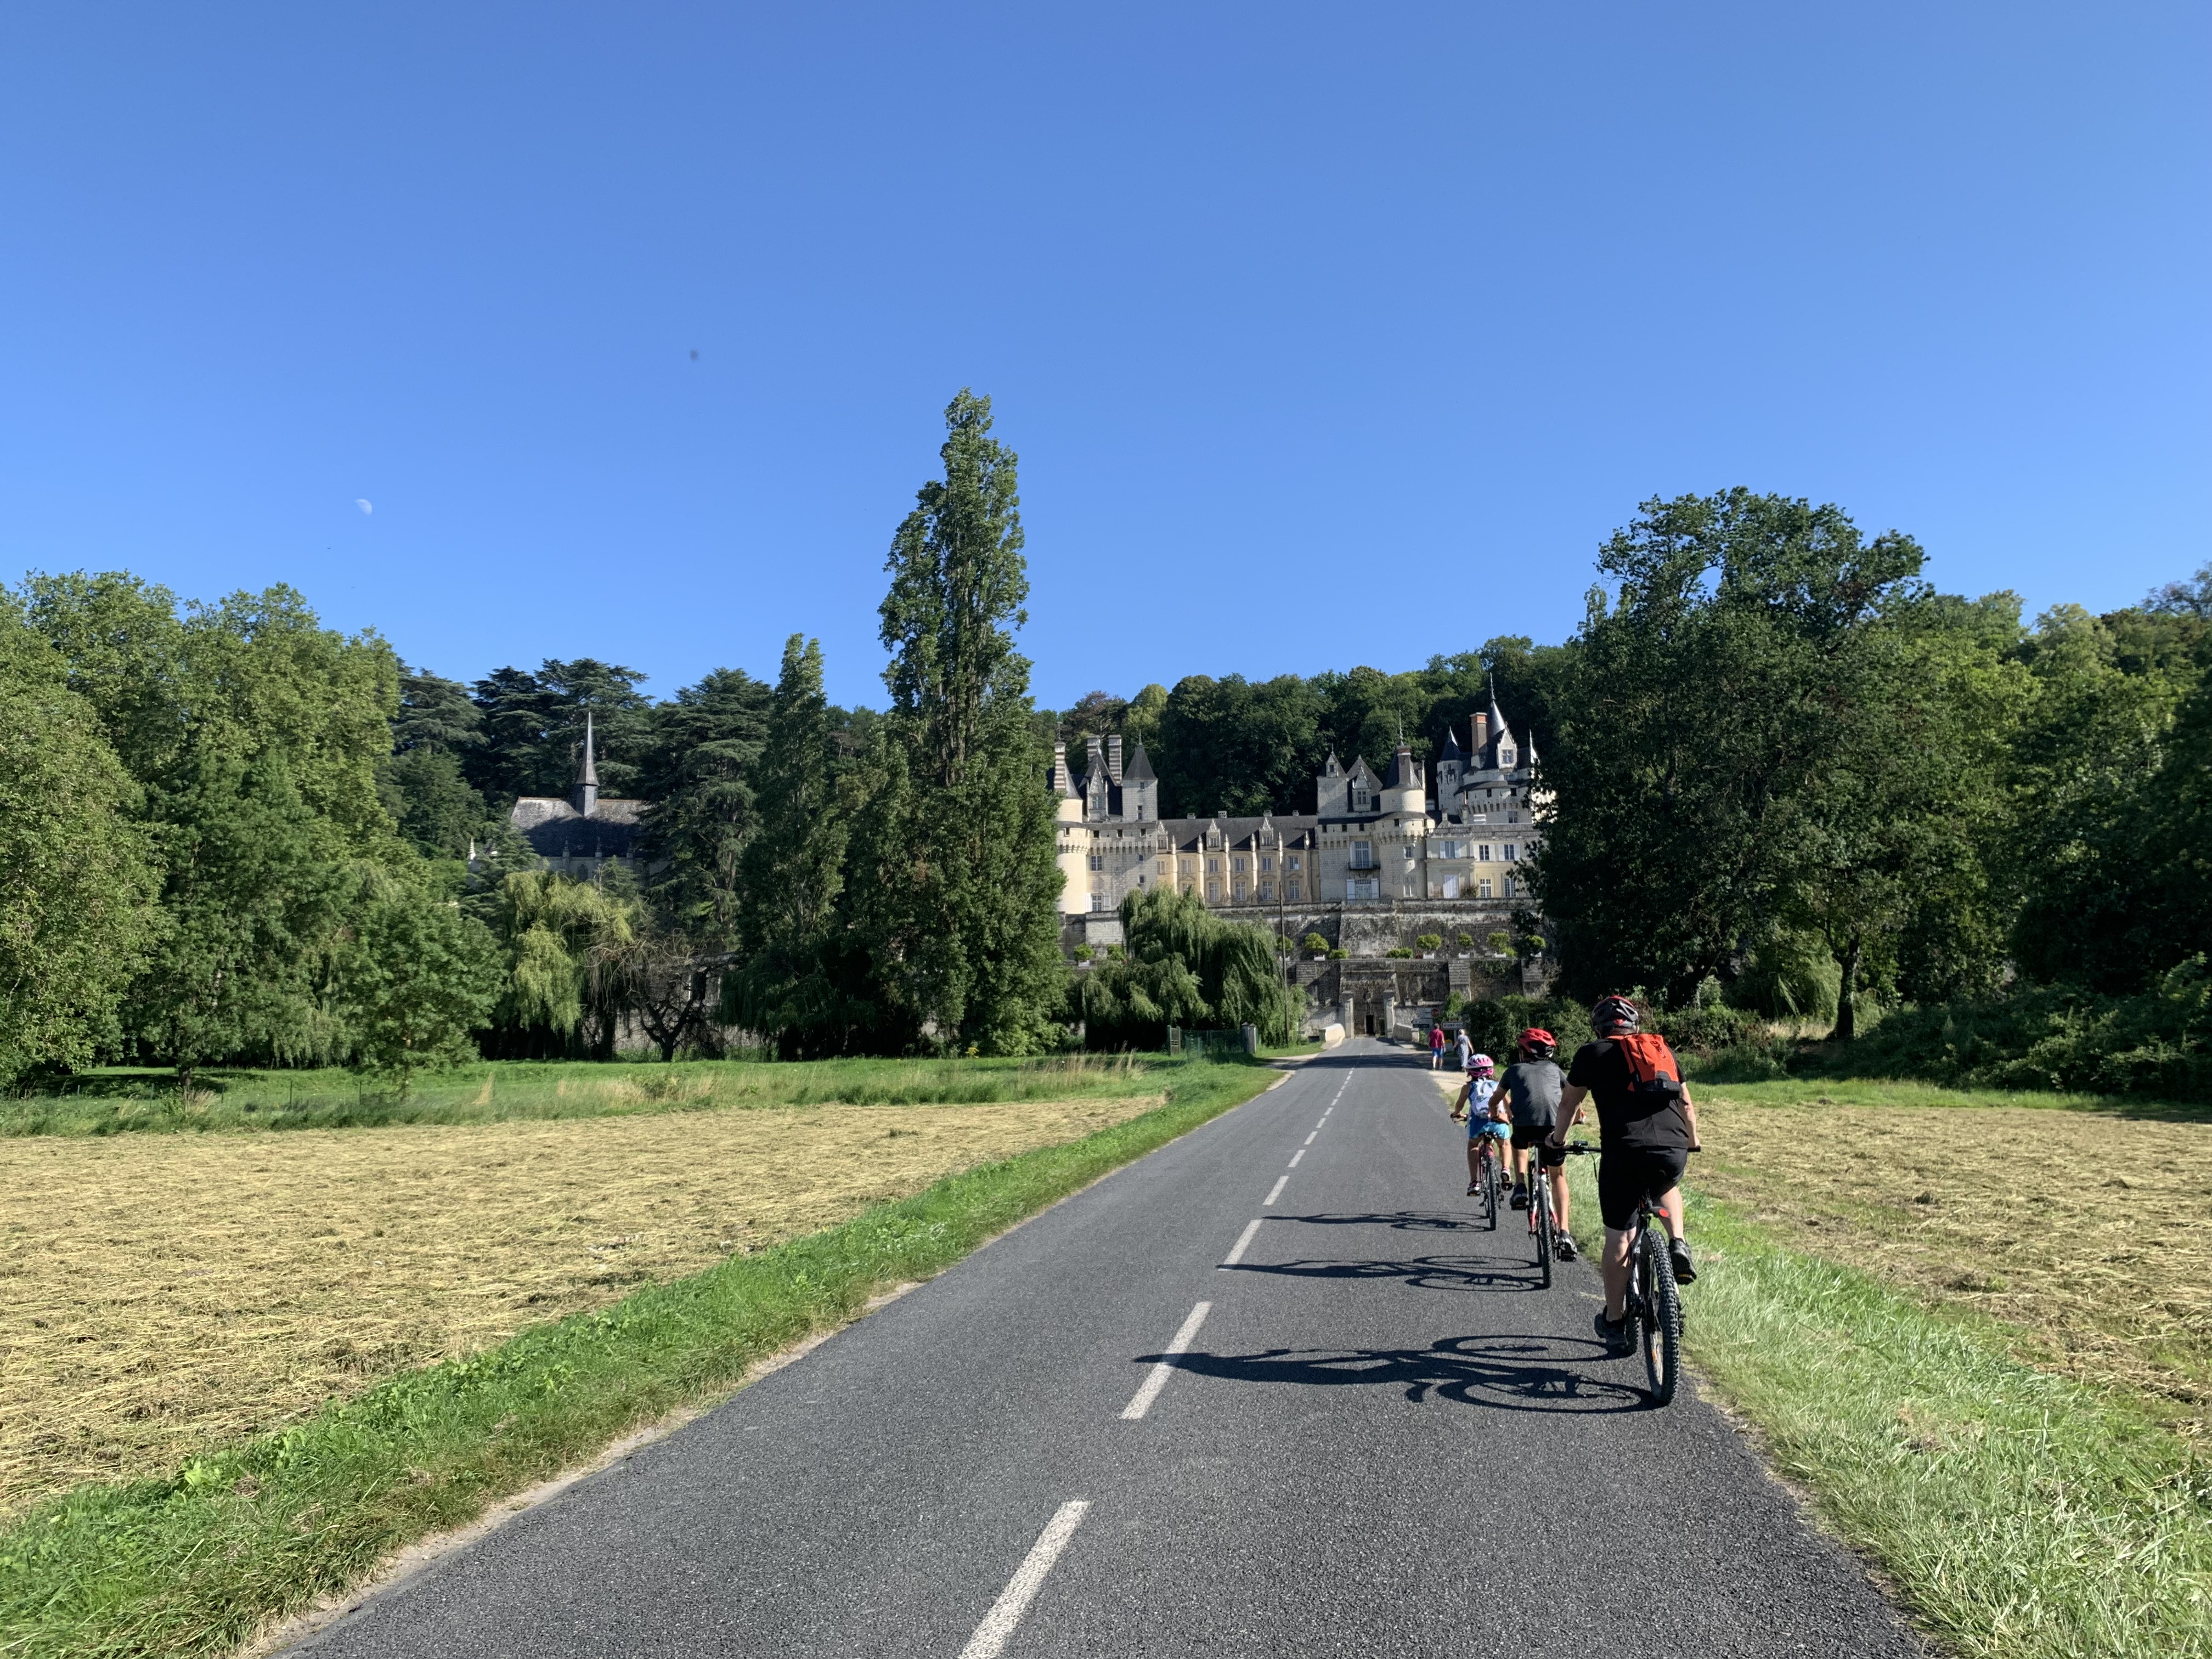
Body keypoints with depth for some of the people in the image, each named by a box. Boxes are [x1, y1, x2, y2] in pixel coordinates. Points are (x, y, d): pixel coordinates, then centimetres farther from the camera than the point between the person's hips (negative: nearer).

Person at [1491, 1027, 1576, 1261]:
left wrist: (1497, 1115, 53)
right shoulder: (1554, 1069, 27)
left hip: (1525, 1125, -1)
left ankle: (1520, 1188, 15)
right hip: (1554, 1125, 1)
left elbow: (1495, 1101, 32)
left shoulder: (1515, 1069, 24)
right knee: (1558, 1176, 19)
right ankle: (1564, 1234, 8)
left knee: (1519, 1145, 37)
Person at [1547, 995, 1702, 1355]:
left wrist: (1558, 1138, 34)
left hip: (1623, 1154, -3)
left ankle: (1614, 1323, 17)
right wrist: (1692, 1141, 44)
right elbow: (1686, 1102, 26)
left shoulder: (1593, 1054, 11)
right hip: (1674, 1153, 3)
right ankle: (1678, 1247, 15)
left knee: (1618, 1240, 10)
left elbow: (1569, 1102, 16)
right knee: (1667, 1188, 38)